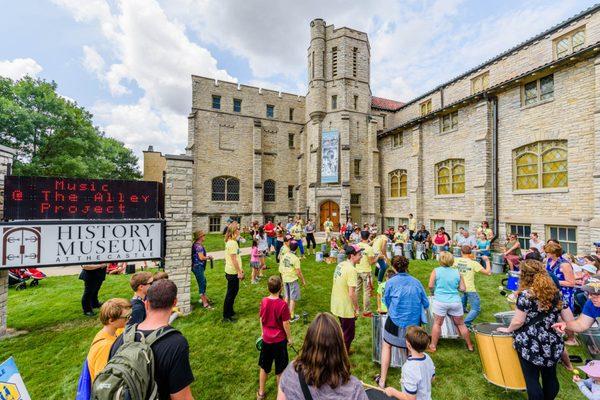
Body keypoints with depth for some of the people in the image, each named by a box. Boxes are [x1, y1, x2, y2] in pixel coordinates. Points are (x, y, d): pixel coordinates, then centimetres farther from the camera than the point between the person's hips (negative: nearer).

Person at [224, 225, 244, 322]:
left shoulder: (231, 242, 10)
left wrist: (240, 269, 20)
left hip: (233, 271, 10)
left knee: (234, 290, 21)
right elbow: (233, 259, -24)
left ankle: (230, 311, 36)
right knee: (230, 293, 2)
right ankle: (226, 316, 16)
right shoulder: (232, 243, -22)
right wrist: (239, 272, -19)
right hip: (233, 272, -10)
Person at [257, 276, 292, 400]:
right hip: (279, 340, -4)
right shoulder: (282, 304, -24)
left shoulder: (264, 301, -11)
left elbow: (261, 319, 1)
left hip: (266, 339, 4)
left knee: (264, 367, 23)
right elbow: (285, 324, -16)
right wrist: (289, 338, 0)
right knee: (280, 369, 17)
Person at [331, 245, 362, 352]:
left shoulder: (340, 265, 1)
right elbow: (352, 293, -27)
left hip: (337, 305, 9)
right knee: (348, 335, 13)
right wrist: (357, 308, -12)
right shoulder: (351, 270, -26)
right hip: (346, 308, -8)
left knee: (344, 331, 28)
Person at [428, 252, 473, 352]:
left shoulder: (436, 271, -5)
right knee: (460, 324, 21)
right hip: (455, 301, 3)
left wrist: (433, 292, 13)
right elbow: (463, 288, 4)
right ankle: (470, 345, 37)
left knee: (437, 323, 10)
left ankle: (433, 346, 17)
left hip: (440, 301, -3)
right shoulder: (457, 272, 3)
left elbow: (430, 286, -8)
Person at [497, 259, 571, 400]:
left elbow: (518, 321, -17)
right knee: (550, 378, 19)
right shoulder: (555, 292, 2)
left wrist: (508, 329, 1)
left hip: (530, 344, -6)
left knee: (532, 380, 7)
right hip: (552, 343, 6)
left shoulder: (525, 294, -17)